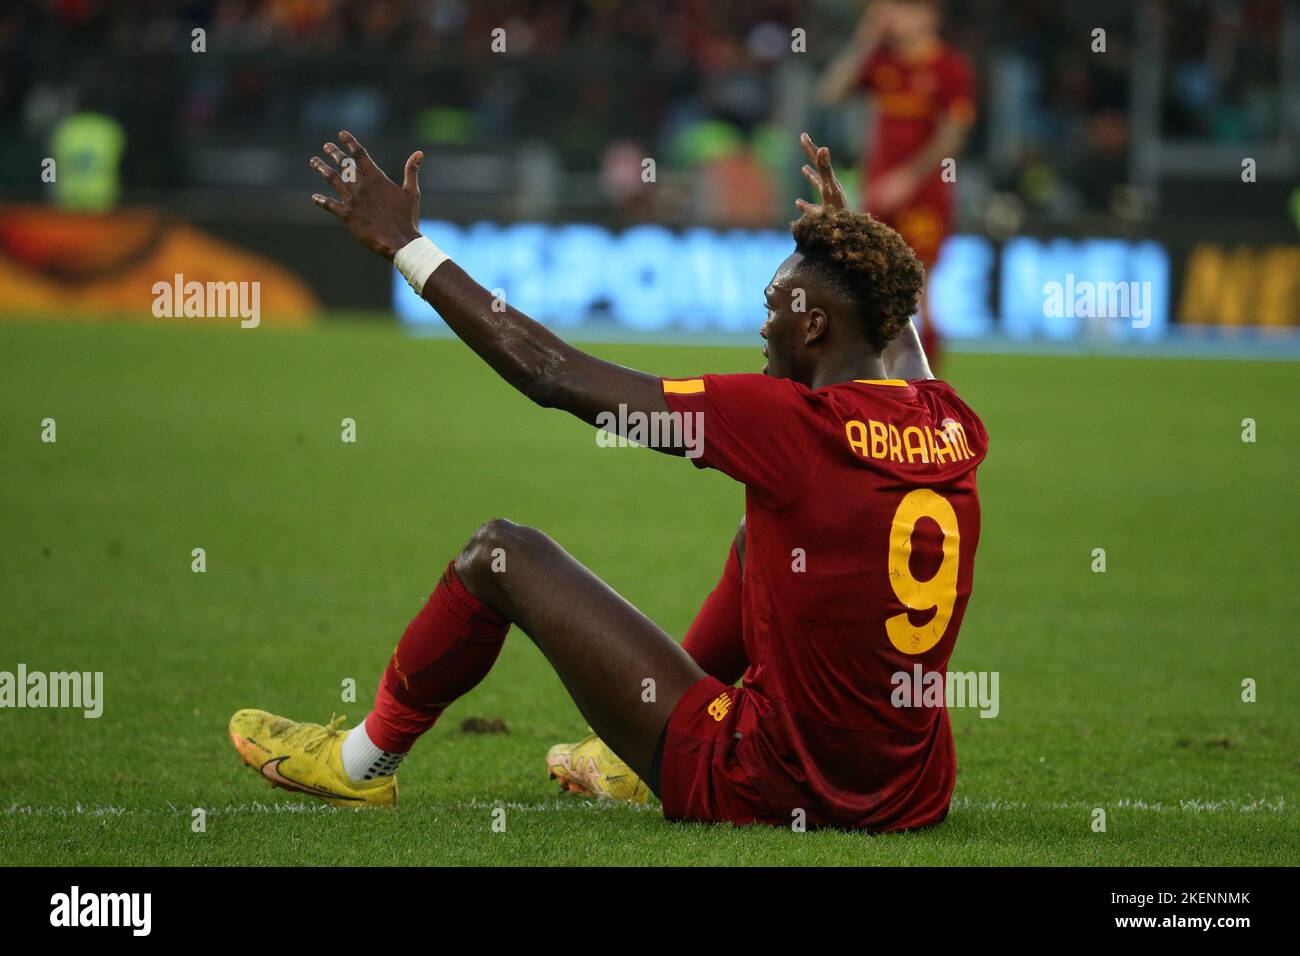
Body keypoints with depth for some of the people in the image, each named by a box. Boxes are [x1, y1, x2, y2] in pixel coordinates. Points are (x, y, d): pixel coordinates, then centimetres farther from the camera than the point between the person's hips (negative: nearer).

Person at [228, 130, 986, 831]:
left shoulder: (795, 424, -19)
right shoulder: (951, 426, -1)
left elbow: (550, 373, -14)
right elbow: (893, 329, 28)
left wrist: (404, 243, -5)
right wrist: (848, 223, 44)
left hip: (768, 790, -7)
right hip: (915, 795, 7)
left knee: (502, 553, 6)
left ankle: (363, 762, 29)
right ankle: (635, 758, 47)